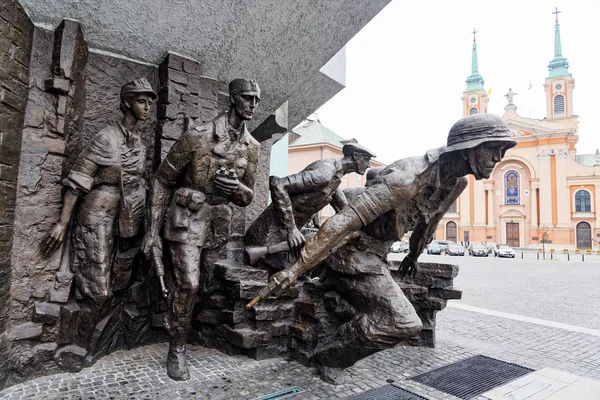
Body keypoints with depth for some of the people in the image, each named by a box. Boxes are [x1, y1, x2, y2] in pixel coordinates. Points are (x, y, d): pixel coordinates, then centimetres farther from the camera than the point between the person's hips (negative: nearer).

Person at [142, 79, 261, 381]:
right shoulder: (198, 136, -14)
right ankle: (177, 350, 11)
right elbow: (163, 180, -7)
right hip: (188, 216, -5)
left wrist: (236, 188, -17)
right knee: (188, 284, -9)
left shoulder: (251, 147, 1)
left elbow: (247, 198, 9)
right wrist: (153, 230, -9)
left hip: (220, 218, 5)